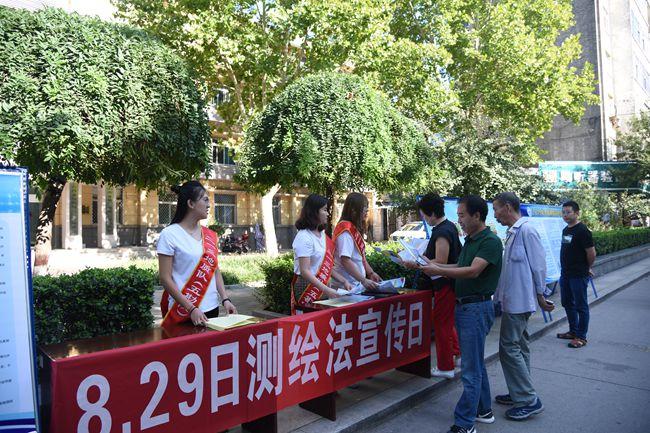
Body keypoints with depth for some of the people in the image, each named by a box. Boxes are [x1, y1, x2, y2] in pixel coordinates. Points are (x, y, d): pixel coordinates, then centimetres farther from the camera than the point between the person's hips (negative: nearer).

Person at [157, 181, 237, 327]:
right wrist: (191, 309, -17)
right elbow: (165, 278, -12)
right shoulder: (170, 234, -9)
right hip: (183, 313, -5)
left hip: (211, 309, 5)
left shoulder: (210, 235, 7)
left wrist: (225, 299, 0)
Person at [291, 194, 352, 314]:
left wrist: (344, 281, 4)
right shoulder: (304, 237, -16)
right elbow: (304, 271, -21)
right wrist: (326, 290, -27)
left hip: (322, 287, 7)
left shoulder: (322, 234, 9)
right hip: (307, 289, -7)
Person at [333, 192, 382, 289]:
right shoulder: (346, 229, -17)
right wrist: (364, 280, -26)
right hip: (347, 285, -9)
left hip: (357, 284, 9)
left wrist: (371, 273, 10)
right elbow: (345, 260, -24)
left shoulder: (356, 229, 12)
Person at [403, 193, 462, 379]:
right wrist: (423, 258, 13)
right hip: (451, 282, 10)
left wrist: (415, 265, -20)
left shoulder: (441, 232, -22)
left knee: (441, 324, 2)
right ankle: (458, 354, 35)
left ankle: (445, 367, 14)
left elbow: (440, 262, -25)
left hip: (445, 285, -10)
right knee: (448, 321, 23)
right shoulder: (450, 226, 9)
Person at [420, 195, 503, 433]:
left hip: (477, 308, -9)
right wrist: (434, 265, 5)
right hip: (463, 306, 9)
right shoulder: (469, 240, 13)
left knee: (470, 368, -4)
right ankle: (483, 410, 33)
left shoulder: (490, 241, -15)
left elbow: (473, 271, -25)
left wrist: (438, 271, -22)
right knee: (475, 363, 19)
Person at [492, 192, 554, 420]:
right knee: (519, 346, 17)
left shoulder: (526, 231, -18)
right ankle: (520, 393, 29)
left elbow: (538, 265, -16)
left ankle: (529, 401, 5)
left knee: (509, 348, -6)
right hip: (514, 299, 10)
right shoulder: (513, 232, 12)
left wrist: (540, 296, -9)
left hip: (518, 300, -10)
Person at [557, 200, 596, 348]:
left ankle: (581, 337, 11)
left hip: (578, 275, -9)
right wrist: (566, 268, 15)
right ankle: (573, 332, 31)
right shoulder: (565, 230, 11)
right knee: (568, 303, 18)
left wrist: (587, 268, -1)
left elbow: (591, 253, -15)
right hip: (565, 274, 9)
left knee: (581, 306, 2)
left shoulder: (582, 230, -16)